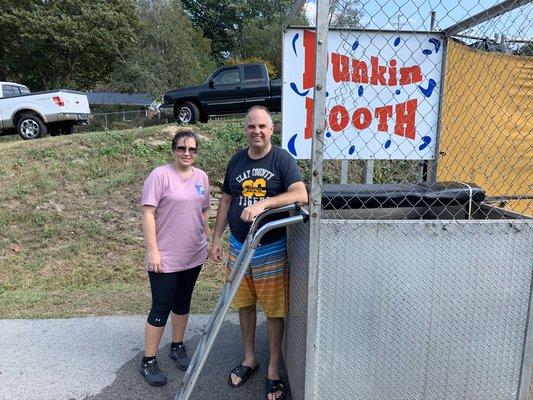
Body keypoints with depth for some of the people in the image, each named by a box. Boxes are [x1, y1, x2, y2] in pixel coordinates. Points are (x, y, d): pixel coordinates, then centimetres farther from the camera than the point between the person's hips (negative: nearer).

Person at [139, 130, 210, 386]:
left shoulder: (201, 177, 6)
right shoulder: (160, 175, -12)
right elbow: (148, 214, -15)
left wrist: (206, 240, 15)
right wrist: (152, 250, -18)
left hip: (193, 256, 6)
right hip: (165, 258, -5)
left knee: (183, 303, 19)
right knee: (161, 308, 3)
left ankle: (178, 347, 38)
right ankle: (148, 360, 20)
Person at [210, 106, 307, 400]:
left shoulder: (282, 159, -9)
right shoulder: (236, 161, 5)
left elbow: (301, 195, -24)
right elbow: (225, 201, 11)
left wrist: (262, 203, -35)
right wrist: (216, 239, 9)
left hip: (271, 250, -4)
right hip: (238, 247, 4)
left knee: (274, 310, 6)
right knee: (244, 305, 16)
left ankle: (273, 370, 25)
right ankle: (249, 359, 37)